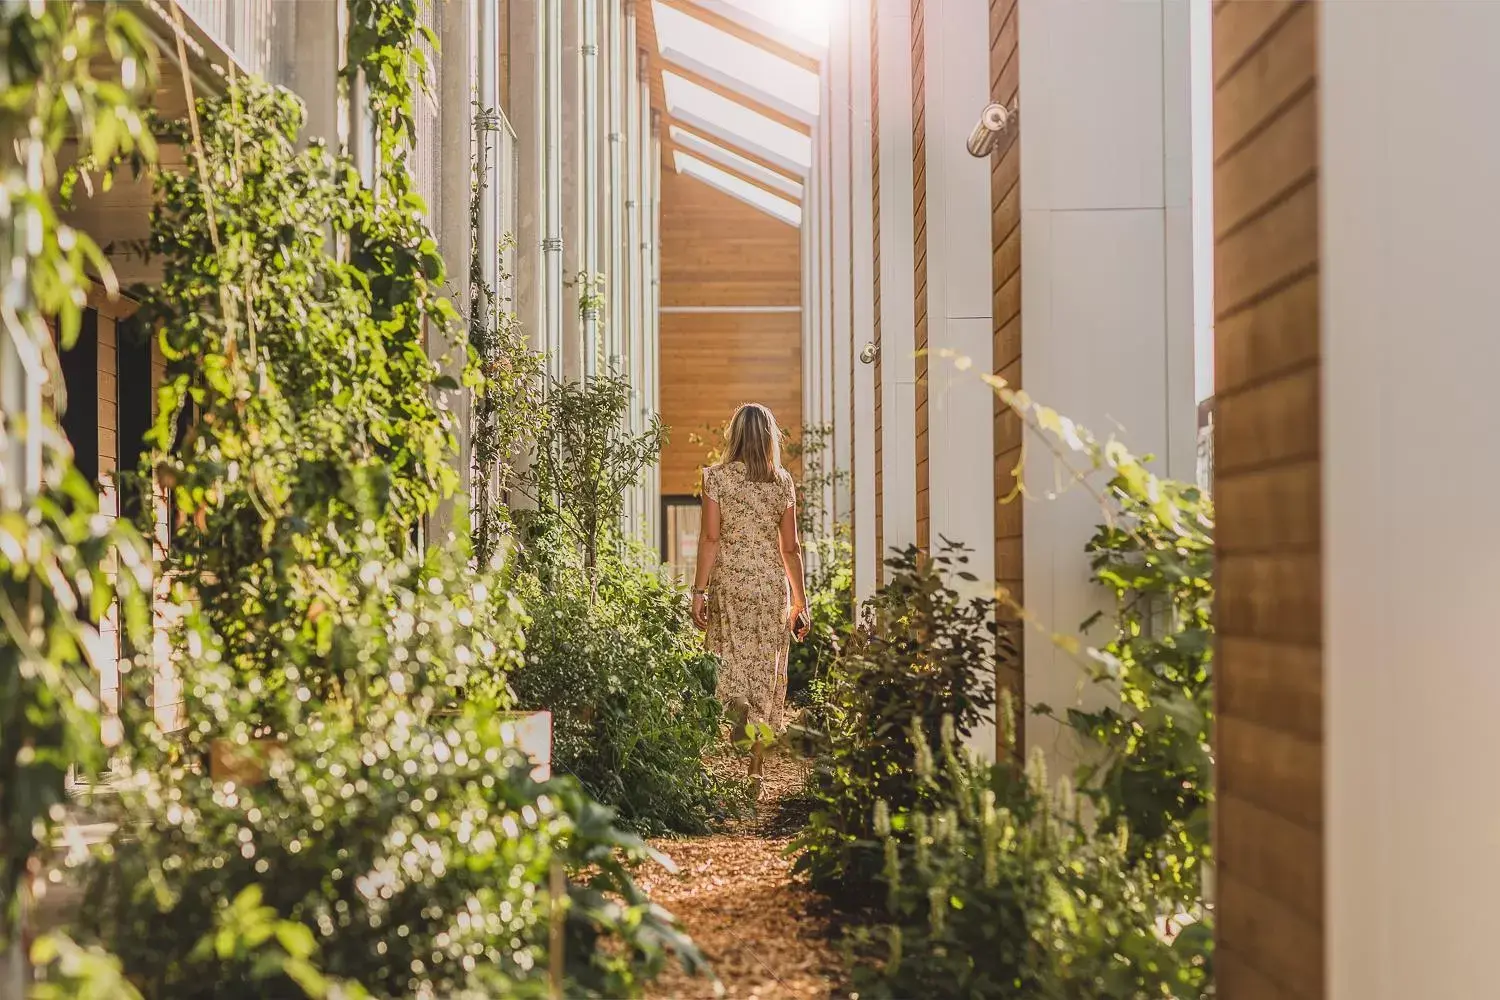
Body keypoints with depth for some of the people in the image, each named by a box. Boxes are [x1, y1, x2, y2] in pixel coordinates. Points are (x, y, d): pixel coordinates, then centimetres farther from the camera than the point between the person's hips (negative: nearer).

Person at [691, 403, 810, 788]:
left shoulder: (717, 477, -2)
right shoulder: (783, 481, 4)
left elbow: (710, 539, -7)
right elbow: (790, 548, 5)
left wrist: (699, 591, -3)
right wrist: (800, 602, 11)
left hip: (730, 581, -2)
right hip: (773, 583, 2)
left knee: (732, 666, 4)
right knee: (766, 670, 6)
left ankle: (742, 718, -26)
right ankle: (756, 767, 8)